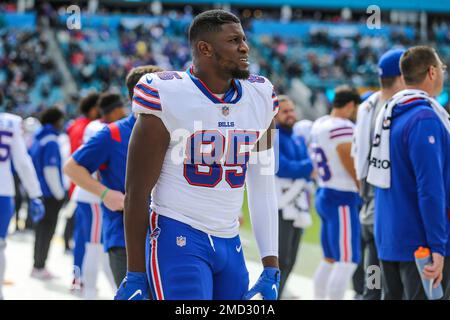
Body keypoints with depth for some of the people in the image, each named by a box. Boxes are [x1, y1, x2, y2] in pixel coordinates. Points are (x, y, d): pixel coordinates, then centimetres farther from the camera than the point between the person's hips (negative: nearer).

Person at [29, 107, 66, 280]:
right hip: (50, 195, -9)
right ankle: (39, 268, 4)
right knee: (47, 231, 0)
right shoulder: (51, 142, -16)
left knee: (41, 230, 16)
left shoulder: (37, 139, 11)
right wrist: (59, 193, -11)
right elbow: (50, 170, -20)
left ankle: (38, 266, 22)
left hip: (39, 192, 9)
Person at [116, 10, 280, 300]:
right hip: (178, 239, -6)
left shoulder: (260, 97, 6)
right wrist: (135, 276, -6)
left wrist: (272, 268, 7)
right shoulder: (167, 96, -10)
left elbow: (263, 189, 12)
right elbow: (137, 192, -6)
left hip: (230, 244, 6)